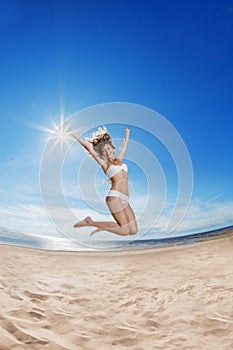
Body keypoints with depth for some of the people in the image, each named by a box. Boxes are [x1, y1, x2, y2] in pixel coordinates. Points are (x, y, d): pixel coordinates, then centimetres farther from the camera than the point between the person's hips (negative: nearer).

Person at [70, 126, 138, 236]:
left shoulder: (119, 159, 21)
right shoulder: (104, 163, 7)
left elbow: (124, 144, 37)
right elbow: (88, 147, 5)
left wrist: (127, 133, 50)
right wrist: (75, 136, 7)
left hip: (124, 199, 7)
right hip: (115, 196, -6)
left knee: (133, 230, -3)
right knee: (125, 230, -11)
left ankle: (103, 227, 13)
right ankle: (90, 222, 2)